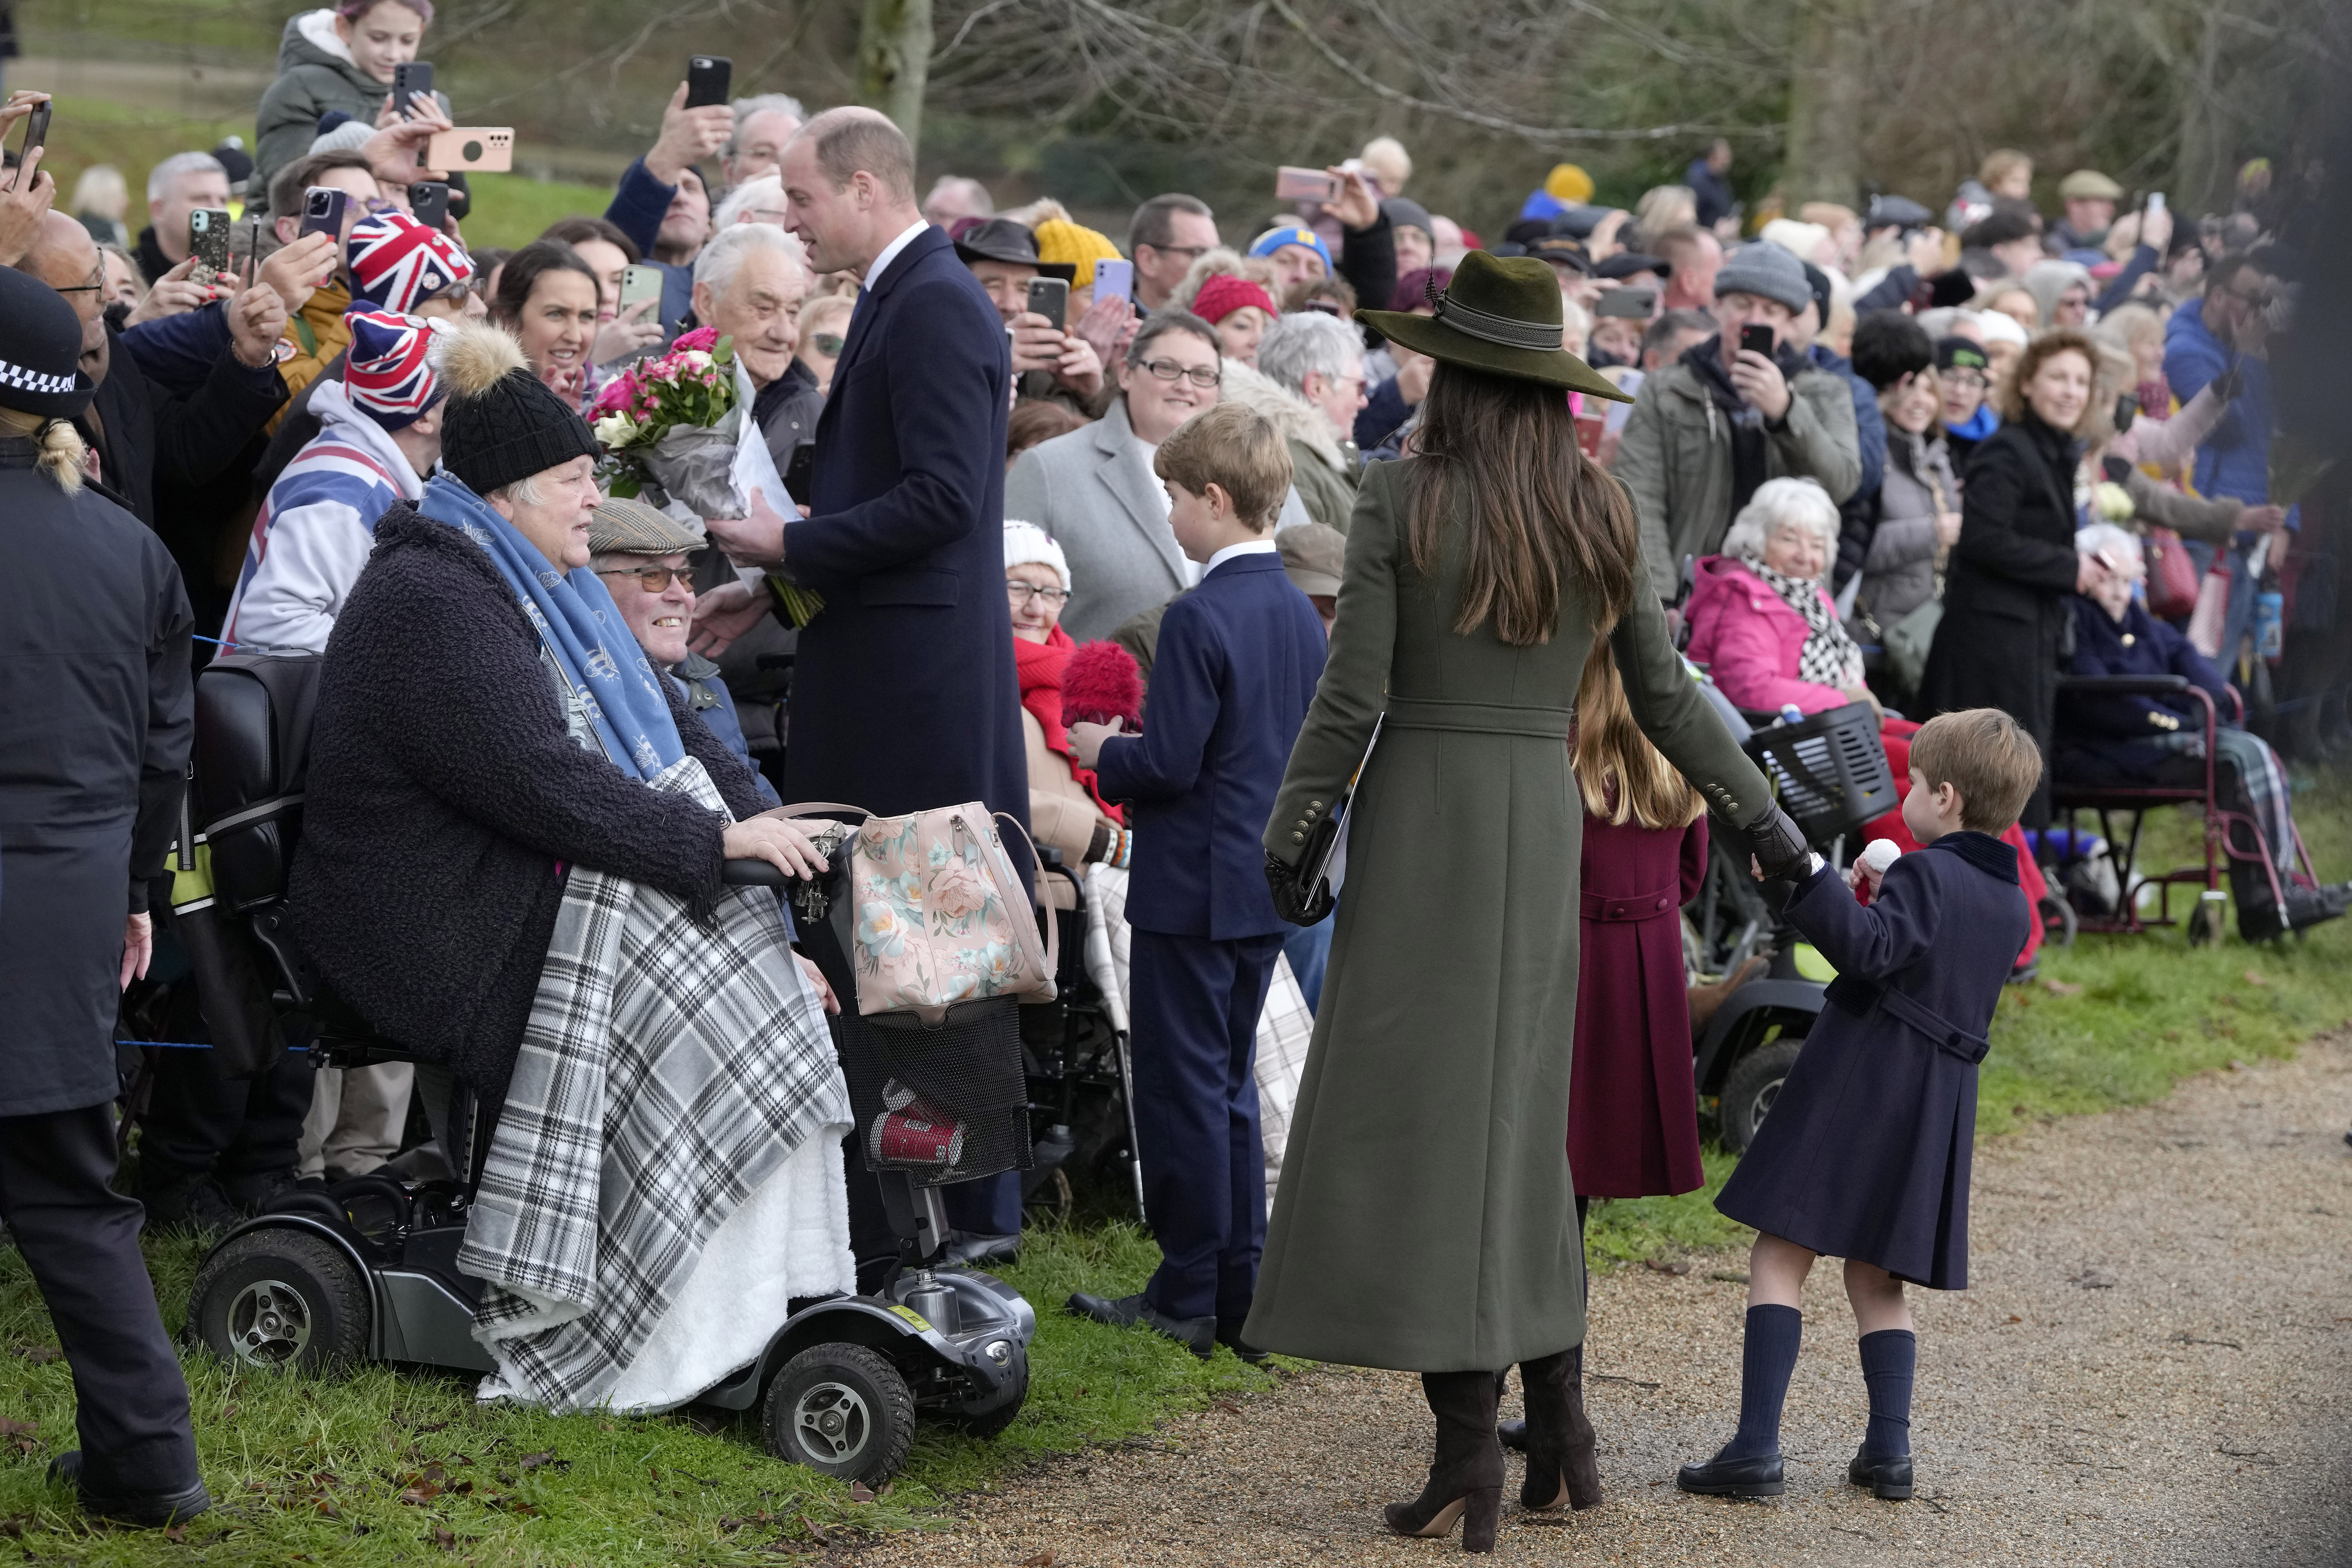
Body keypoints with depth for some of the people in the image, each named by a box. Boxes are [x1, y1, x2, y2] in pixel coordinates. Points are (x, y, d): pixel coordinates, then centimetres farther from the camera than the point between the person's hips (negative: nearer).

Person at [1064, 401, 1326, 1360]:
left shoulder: (1200, 619, -18)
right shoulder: (1300, 615, 8)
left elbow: (1170, 764, -21)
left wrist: (1103, 754, -1)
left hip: (1193, 889, -8)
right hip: (1265, 889, 8)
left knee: (1183, 1088, -1)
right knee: (1229, 1085, 15)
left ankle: (1188, 1298, 3)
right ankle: (1239, 1294, 16)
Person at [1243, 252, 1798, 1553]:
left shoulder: (1402, 499, -9)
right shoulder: (1599, 516, 3)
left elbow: (1351, 697, -11)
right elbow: (1664, 698, 7)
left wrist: (1287, 837, -1)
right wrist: (1762, 819, 18)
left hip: (1420, 816, -5)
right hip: (1544, 819, 5)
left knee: (1425, 1120, -2)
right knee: (1520, 1118, 15)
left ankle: (1467, 1455, -6)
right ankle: (1551, 1418, 14)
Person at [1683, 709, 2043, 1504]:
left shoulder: (1925, 876, -12)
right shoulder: (2012, 904, 12)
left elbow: (1867, 951, -28)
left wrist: (1803, 873, -32)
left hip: (1860, 1081, -8)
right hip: (1939, 1105, 8)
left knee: (1781, 1255, -6)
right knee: (1875, 1276, 17)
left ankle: (1757, 1448, -14)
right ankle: (1889, 1449, 8)